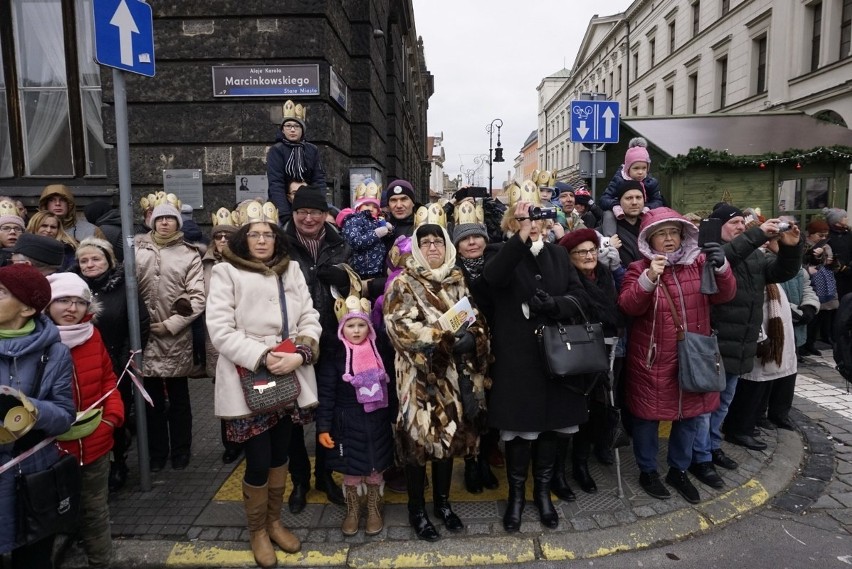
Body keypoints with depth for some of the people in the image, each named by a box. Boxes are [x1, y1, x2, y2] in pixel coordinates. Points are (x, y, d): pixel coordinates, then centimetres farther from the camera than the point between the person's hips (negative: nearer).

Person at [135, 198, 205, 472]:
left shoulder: (189, 254, -1)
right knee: (152, 399, 13)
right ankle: (156, 452, 28)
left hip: (177, 337, -1)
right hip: (145, 335, 2)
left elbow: (197, 298, -5)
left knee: (178, 398, 11)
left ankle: (180, 451, 26)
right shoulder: (138, 250, 4)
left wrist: (170, 324, -11)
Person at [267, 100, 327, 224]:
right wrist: (286, 215, -29)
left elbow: (319, 179, -2)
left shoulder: (313, 150, 4)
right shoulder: (276, 151, -6)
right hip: (283, 204, -3)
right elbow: (275, 184, -16)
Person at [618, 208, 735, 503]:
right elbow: (627, 306, -19)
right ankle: (647, 471, 27)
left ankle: (679, 470, 35)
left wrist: (721, 267, -22)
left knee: (690, 414, 15)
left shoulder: (699, 263, 4)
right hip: (653, 360, -4)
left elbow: (724, 296, -4)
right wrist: (649, 278, -34)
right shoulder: (639, 268, -6)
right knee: (648, 416, 6)